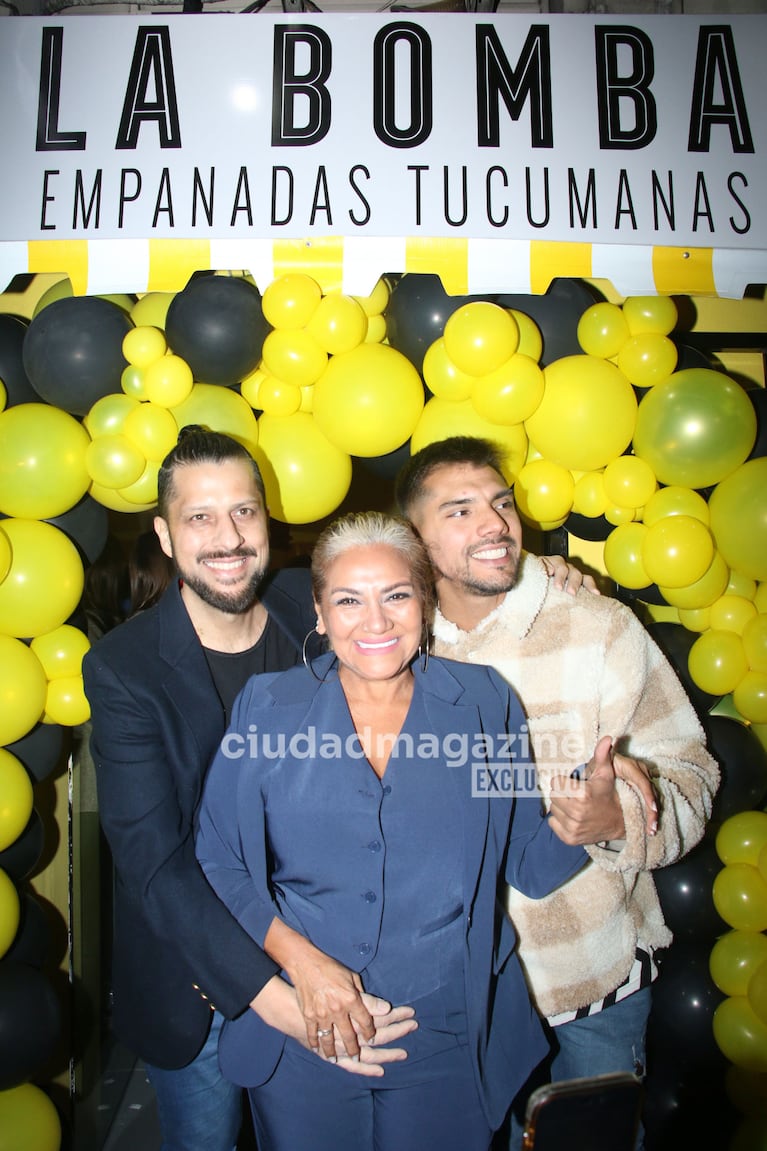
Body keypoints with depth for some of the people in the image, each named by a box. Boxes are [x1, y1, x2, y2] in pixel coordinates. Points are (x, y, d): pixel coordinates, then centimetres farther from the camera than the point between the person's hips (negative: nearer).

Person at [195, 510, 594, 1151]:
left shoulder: (484, 703, -5)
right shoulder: (269, 707, -7)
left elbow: (528, 862, -1)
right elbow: (219, 862, -5)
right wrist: (297, 955, -17)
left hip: (447, 1042, 1)